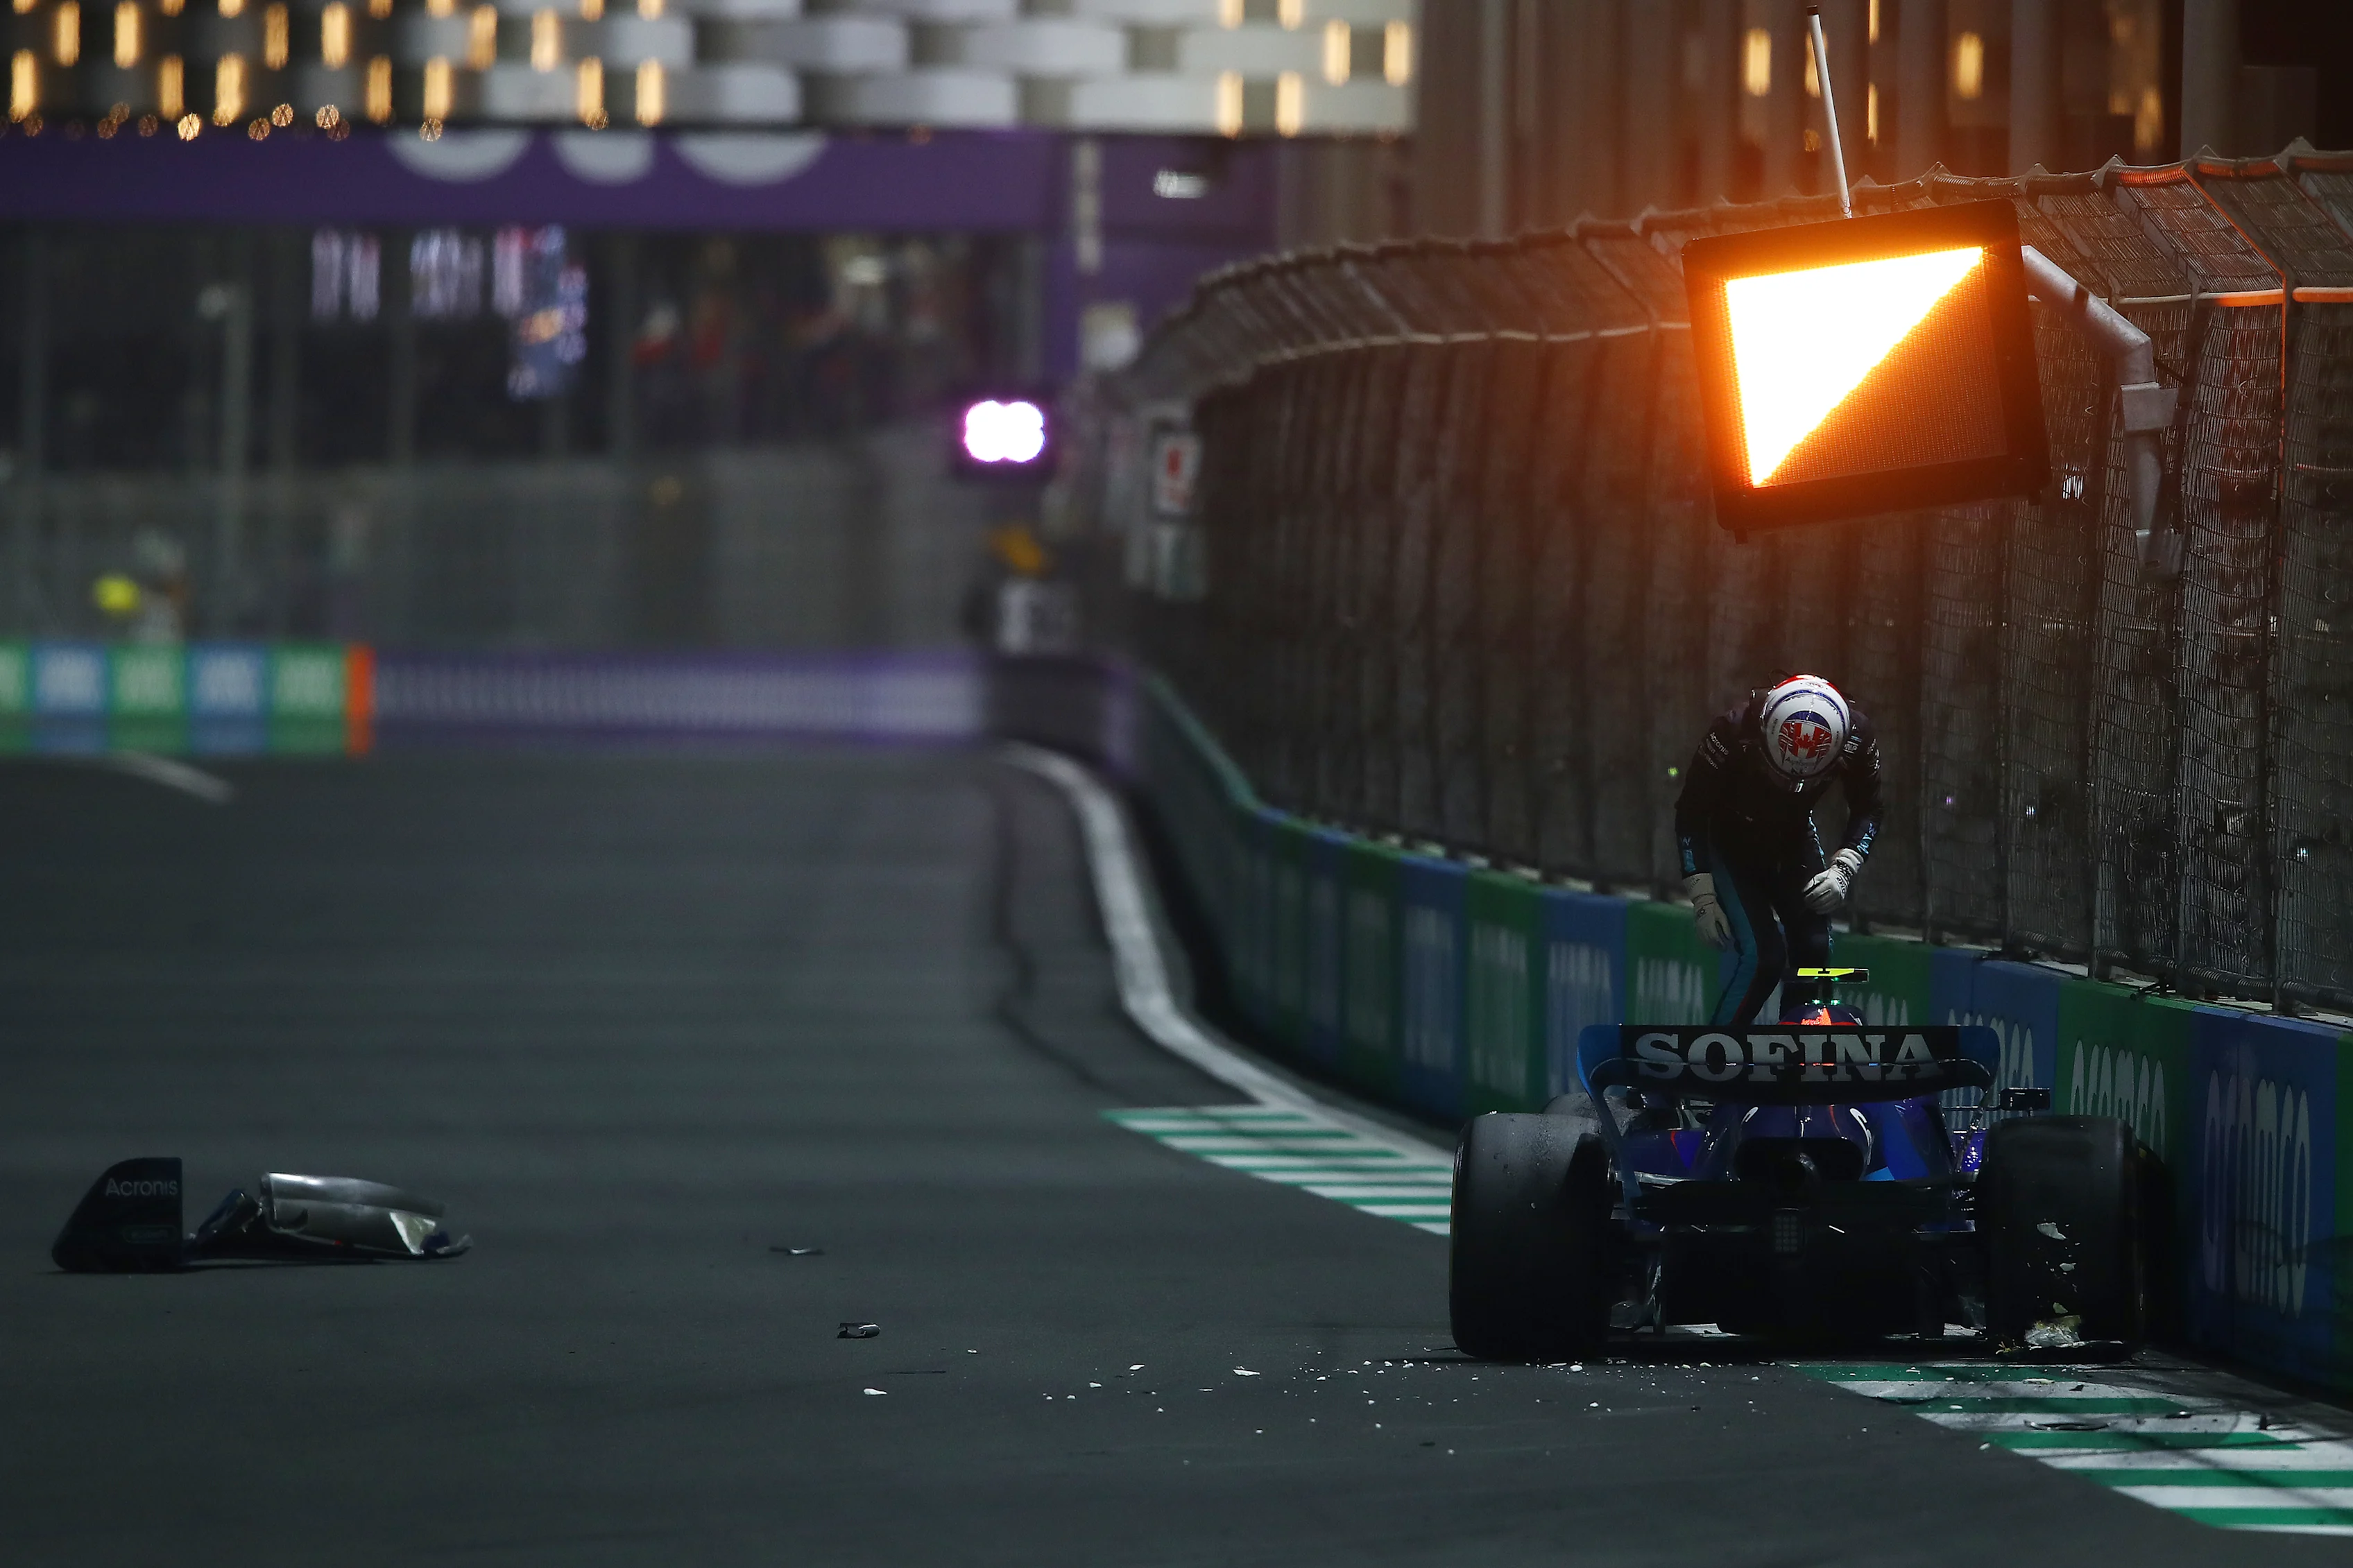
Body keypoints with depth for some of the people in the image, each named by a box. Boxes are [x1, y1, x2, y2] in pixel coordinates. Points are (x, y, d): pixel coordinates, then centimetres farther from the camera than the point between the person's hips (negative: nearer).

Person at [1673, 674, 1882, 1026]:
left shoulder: (1857, 737, -24)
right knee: (1764, 956, -20)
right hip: (1730, 843, -4)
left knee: (1814, 954, -9)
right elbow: (1691, 812, -21)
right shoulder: (1734, 733, -35)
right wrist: (1703, 898, -23)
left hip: (1794, 839, 4)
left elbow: (1867, 812, -5)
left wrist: (1843, 870, -20)